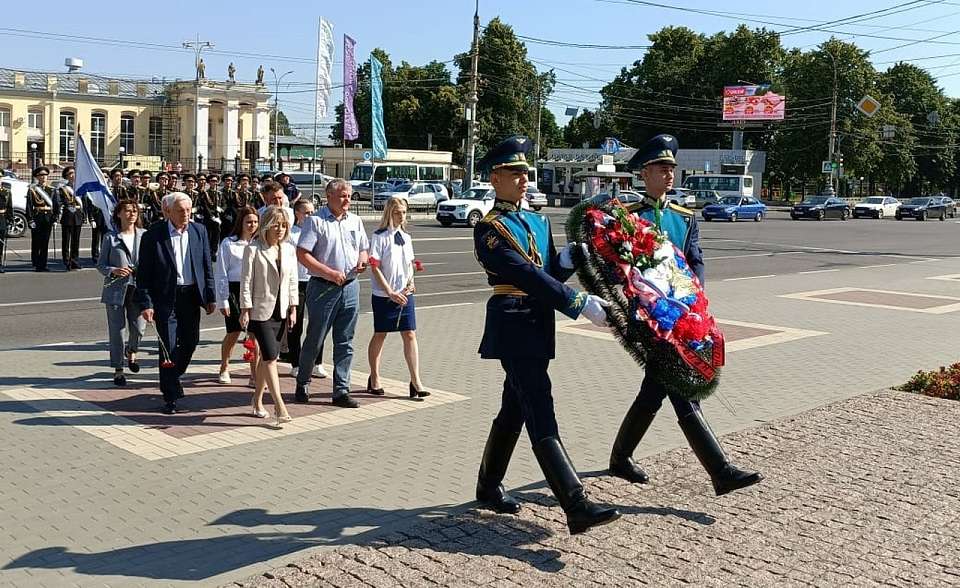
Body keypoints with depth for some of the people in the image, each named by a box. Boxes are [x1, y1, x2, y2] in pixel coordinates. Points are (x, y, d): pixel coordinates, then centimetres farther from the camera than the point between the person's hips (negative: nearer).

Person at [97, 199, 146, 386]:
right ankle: (118, 369, 16)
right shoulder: (110, 237, 0)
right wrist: (114, 271, -16)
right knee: (117, 330, 2)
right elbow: (101, 265, 3)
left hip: (138, 288, 2)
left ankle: (131, 352, 35)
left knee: (139, 329, 0)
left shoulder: (144, 235, 5)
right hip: (116, 289, -1)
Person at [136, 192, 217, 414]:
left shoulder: (199, 231, 3)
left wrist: (210, 297, 4)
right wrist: (146, 304, -12)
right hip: (165, 298, -4)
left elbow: (207, 267, 7)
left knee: (190, 342, 12)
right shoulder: (153, 236, -8)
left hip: (191, 296, 4)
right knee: (169, 346, -1)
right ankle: (171, 396, 10)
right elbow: (143, 274, -6)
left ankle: (173, 377, 39)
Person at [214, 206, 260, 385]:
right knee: (233, 333, 3)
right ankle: (224, 368, 25)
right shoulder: (228, 243, -3)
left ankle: (255, 374, 3)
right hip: (235, 290, -3)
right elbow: (220, 274, -3)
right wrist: (223, 300, -5)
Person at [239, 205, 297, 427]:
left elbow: (292, 281, 10)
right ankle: (279, 405, -12)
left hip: (281, 311, 5)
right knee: (270, 356, -11)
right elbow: (246, 281, -8)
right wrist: (245, 310, -10)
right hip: (261, 310, -5)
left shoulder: (289, 249, 7)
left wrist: (293, 308, 7)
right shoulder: (253, 249, -8)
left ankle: (258, 400, 25)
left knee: (267, 357, 12)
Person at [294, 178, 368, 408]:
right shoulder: (315, 221, -6)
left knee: (345, 343, 6)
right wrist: (330, 273, -17)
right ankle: (302, 384, 23)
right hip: (323, 287, -5)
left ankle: (341, 391, 12)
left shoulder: (355, 221, 12)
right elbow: (302, 254, -12)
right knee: (314, 340, 4)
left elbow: (363, 249, 22)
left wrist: (362, 261, -2)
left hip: (350, 286, 5)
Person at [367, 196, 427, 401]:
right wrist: (391, 293, -15)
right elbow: (375, 268, -12)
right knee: (380, 335, 7)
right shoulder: (380, 236, -9)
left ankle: (415, 382, 2)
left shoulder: (406, 237, 9)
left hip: (405, 294, 5)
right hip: (383, 295, -5)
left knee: (410, 334, -1)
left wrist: (411, 282, -2)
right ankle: (374, 380, 22)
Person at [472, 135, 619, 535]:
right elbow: (528, 276, -20)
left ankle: (489, 486, 31)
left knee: (514, 409, 16)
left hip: (536, 326, 9)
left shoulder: (539, 222, 16)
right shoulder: (489, 228, -10)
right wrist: (582, 304, -24)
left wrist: (566, 259, -9)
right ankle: (577, 507, -17)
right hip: (514, 326, -9)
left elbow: (550, 275, 14)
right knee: (541, 416, -12)